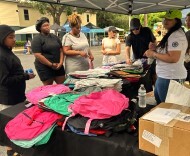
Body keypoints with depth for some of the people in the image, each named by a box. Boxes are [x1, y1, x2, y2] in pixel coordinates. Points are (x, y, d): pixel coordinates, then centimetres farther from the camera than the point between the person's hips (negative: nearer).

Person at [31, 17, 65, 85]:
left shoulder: (54, 37, 13)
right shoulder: (36, 39, -6)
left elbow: (61, 50, 11)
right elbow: (38, 55, -14)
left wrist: (61, 62, -5)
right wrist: (51, 65, -15)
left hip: (58, 66, 5)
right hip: (45, 67, -5)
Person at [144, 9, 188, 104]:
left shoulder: (176, 36, -19)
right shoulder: (172, 34, 14)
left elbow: (173, 58, -29)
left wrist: (154, 54, -19)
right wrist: (155, 49, 7)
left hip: (170, 77, -11)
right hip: (166, 75, 11)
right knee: (158, 97, 28)